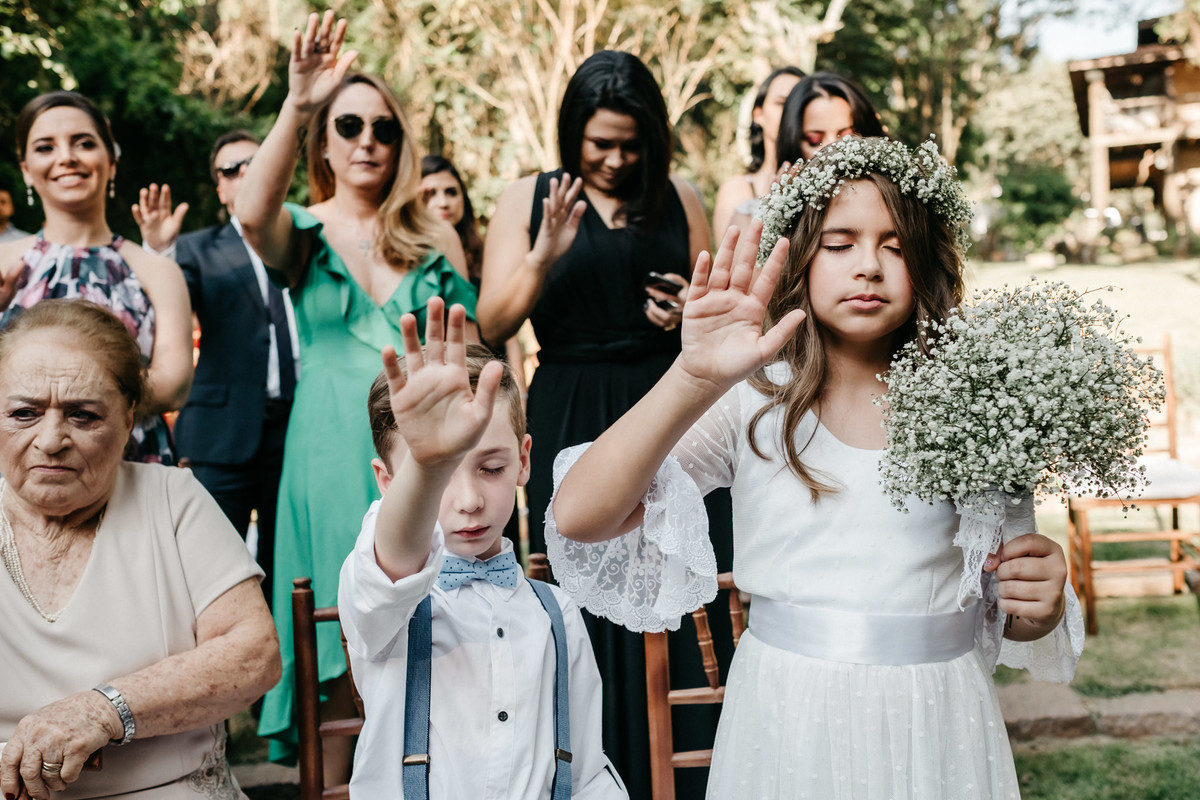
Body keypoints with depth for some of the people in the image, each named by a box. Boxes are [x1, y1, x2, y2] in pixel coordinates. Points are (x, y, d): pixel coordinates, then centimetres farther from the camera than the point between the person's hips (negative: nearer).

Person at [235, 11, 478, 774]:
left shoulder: (435, 237, 12)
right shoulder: (304, 230, 6)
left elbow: (473, 344, 14)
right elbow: (253, 215, -19)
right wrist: (296, 106, -28)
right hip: (335, 449, -1)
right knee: (342, 660, 2)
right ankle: (332, 783, 15)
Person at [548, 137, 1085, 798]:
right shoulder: (754, 398, -6)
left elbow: (1003, 618, 8)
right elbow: (579, 518, -20)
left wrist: (1040, 608, -15)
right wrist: (695, 380, -29)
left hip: (934, 720, 1)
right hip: (788, 715, -1)